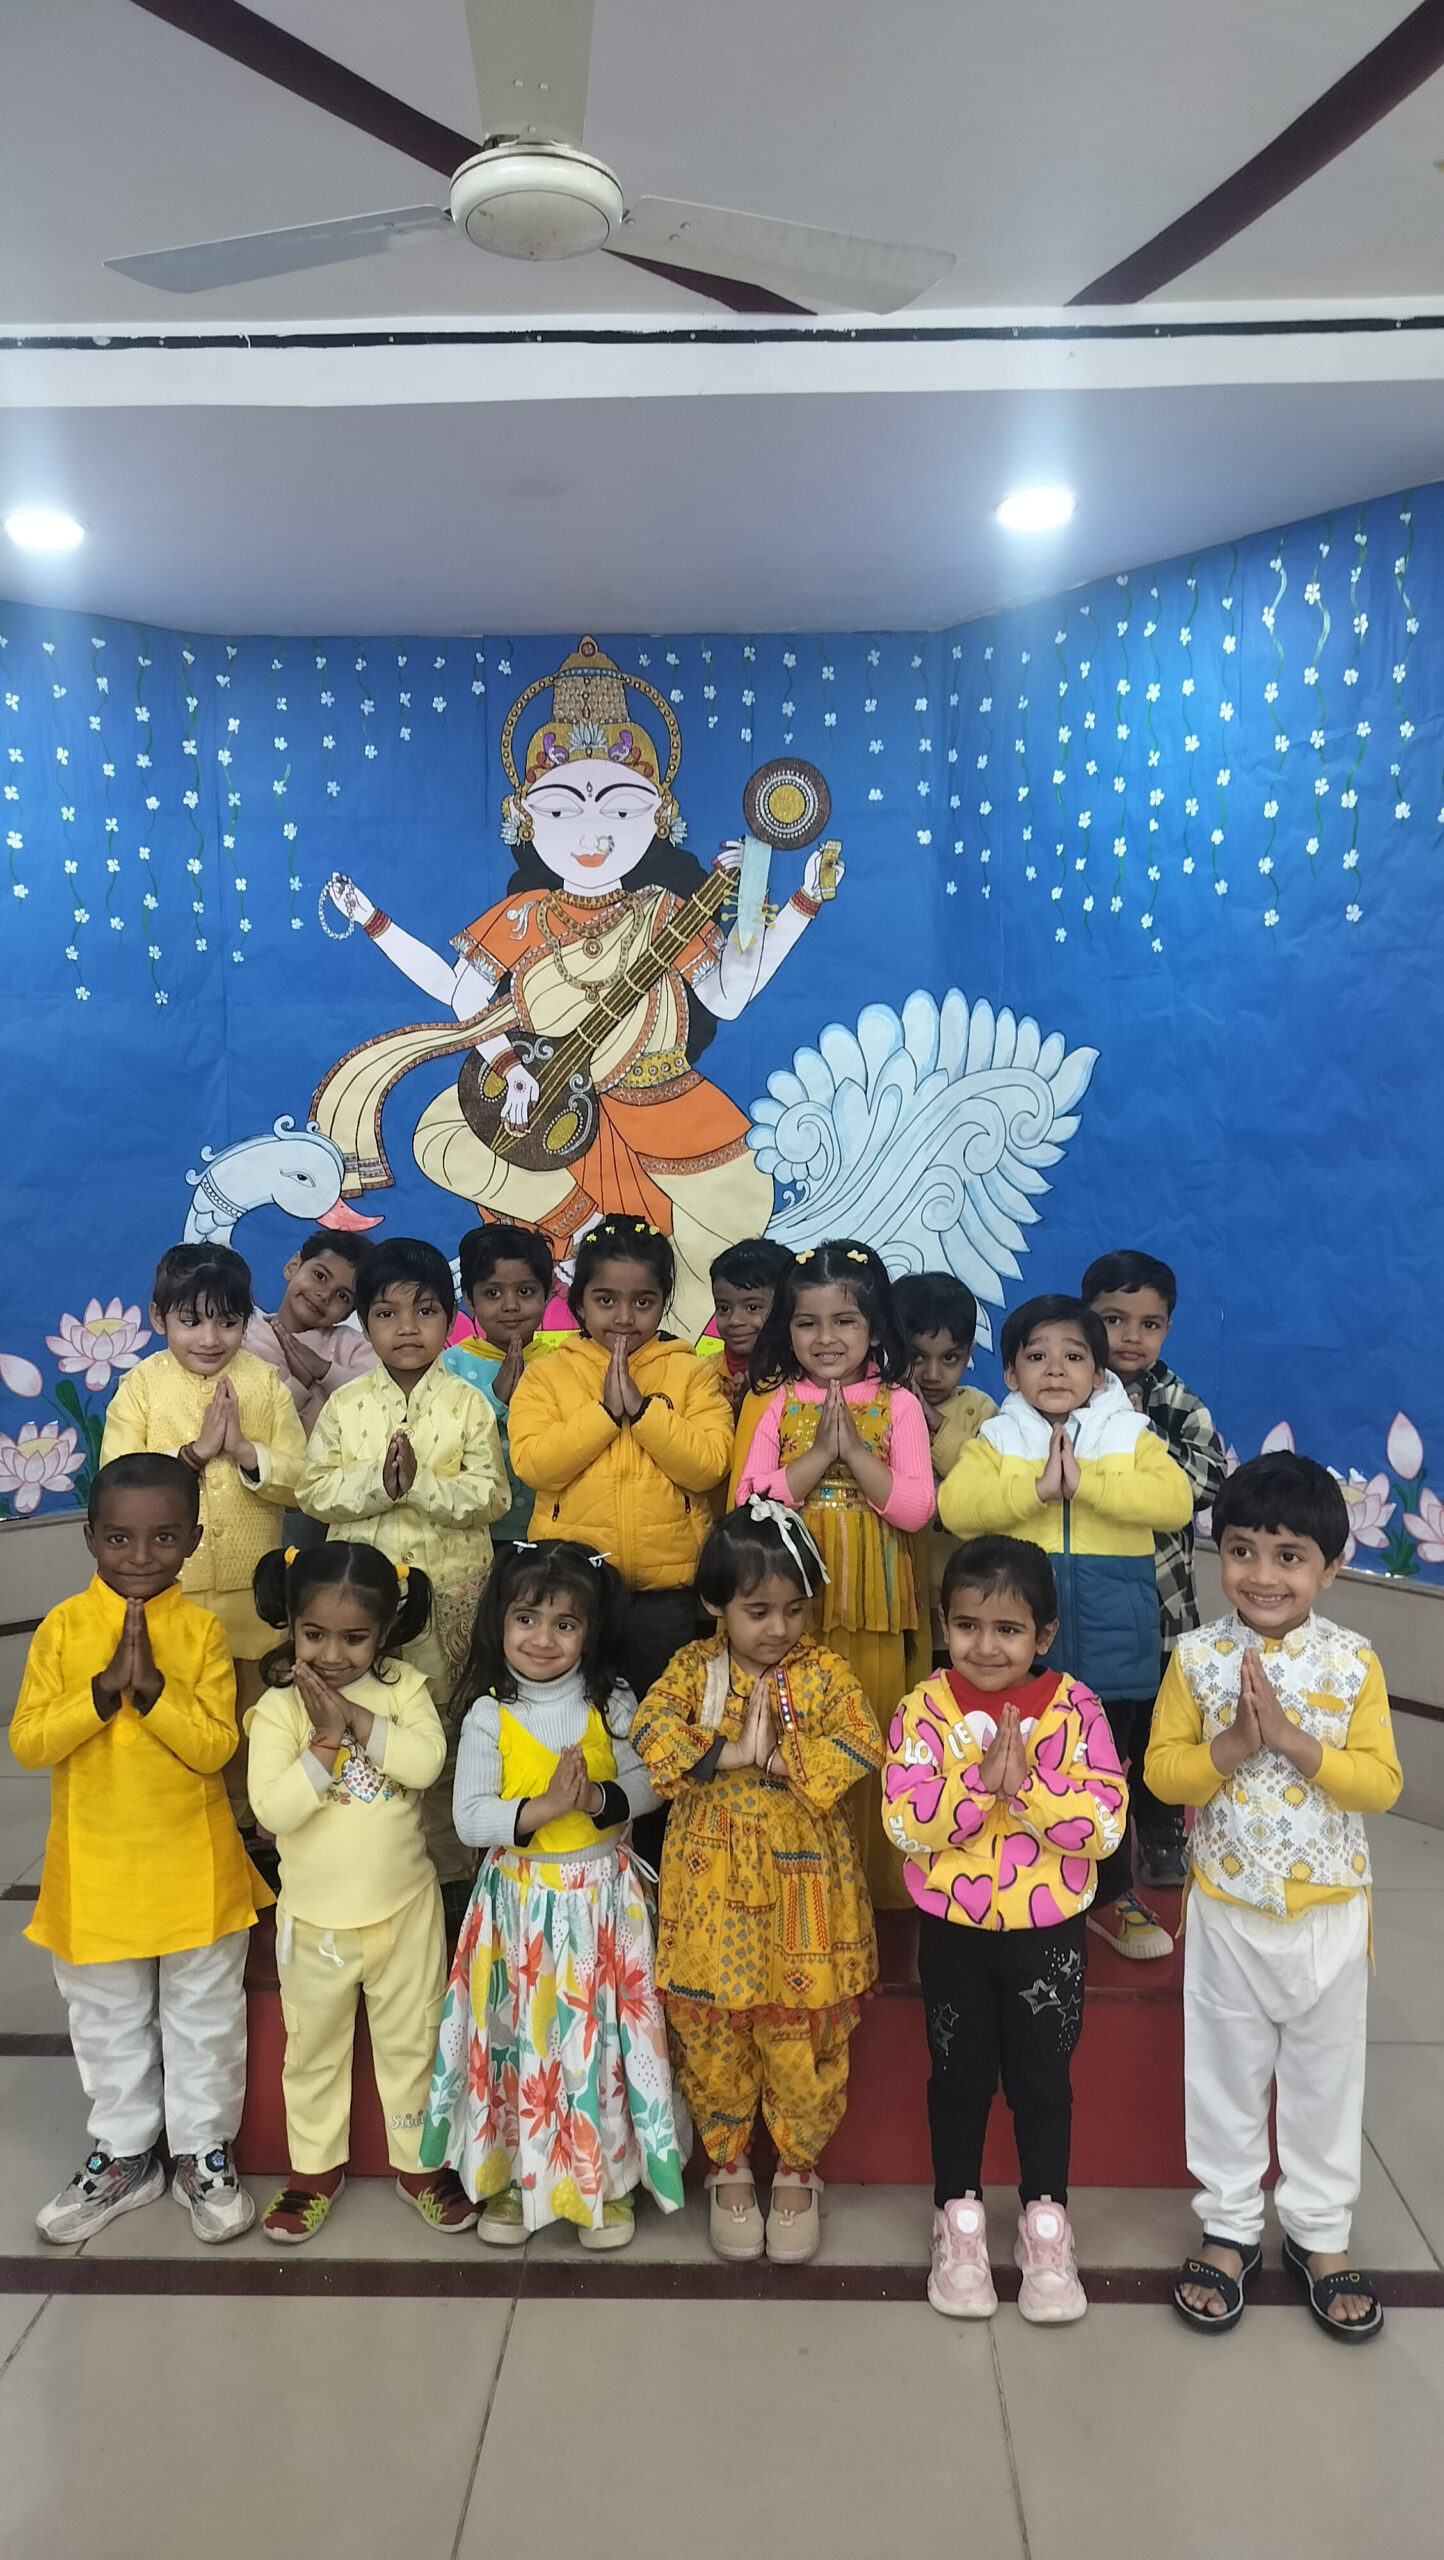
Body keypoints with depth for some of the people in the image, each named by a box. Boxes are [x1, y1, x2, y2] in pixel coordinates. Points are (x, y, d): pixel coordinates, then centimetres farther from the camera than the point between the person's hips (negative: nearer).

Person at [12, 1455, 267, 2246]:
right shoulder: (61, 1628, -7)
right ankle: (125, 2154, 37)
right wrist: (104, 1688, -26)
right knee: (109, 2023, 18)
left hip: (193, 1870, -1)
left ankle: (202, 2151, 32)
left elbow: (216, 1746, -15)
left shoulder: (201, 1631, -9)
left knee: (203, 2017, 14)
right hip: (95, 1870, 1)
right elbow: (27, 1742, -12)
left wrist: (152, 1685, -28)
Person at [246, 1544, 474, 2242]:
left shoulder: (404, 1688, -8)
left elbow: (426, 1762, -24)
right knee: (313, 2047, 17)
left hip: (404, 1908, 0)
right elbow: (273, 1809, -21)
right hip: (314, 1916, 0)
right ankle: (316, 2166, 37)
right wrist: (326, 1740, -26)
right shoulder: (278, 1708, -12)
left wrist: (355, 1715, -26)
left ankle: (418, 2161, 33)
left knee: (411, 2041, 15)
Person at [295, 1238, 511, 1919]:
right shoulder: (344, 1405, 3)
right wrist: (376, 1484, -19)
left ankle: (449, 1864, 21)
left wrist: (421, 1483, -22)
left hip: (451, 1589, -2)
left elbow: (491, 1494, -8)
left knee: (443, 1731, 6)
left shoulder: (468, 1404, -2)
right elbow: (315, 1488, -3)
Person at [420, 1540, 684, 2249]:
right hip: (521, 1901, -1)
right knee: (521, 2033, 8)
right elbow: (469, 1817, -13)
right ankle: (510, 2172, 28)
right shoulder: (489, 1716, -9)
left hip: (602, 1895, 1)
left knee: (600, 2032, 7)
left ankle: (607, 2177, 26)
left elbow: (646, 1784, -4)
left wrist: (598, 1799, -22)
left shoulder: (611, 1704, -5)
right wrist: (542, 1808, -26)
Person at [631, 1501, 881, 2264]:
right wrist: (730, 1755, -25)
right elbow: (650, 1730, -17)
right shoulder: (694, 1668, -3)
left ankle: (797, 2170, 30)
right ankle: (729, 2164, 32)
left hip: (803, 1879, 0)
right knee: (711, 2029, 11)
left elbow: (860, 1744, -16)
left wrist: (777, 1760, -23)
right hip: (712, 1881, 1)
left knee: (803, 2030, 8)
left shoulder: (823, 1670, -3)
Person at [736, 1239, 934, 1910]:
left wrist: (854, 1450, -17)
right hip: (793, 1601, 1)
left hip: (870, 1602, -1)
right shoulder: (780, 1404, 2)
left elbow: (916, 1508, -10)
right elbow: (750, 1507, -7)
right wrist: (818, 1455, -16)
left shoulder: (897, 1404, -2)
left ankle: (872, 1878, 22)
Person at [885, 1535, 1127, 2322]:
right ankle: (958, 2222, 34)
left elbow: (1106, 1824, -19)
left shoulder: (1075, 1708, -13)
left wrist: (1027, 1784, -30)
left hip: (1048, 1932, 0)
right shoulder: (926, 1708, -12)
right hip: (953, 1930, 0)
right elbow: (905, 1823, -20)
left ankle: (1045, 2225, 34)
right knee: (960, 2077, 16)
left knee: (1042, 2079, 15)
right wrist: (980, 1780, -31)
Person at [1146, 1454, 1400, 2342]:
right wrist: (1230, 1747, -24)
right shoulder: (1197, 1656, -9)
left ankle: (1320, 2233, 33)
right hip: (1228, 1908, 0)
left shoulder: (1353, 1662, -10)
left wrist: (1296, 1742, -25)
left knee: (1327, 2072, 14)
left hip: (1329, 1910, 0)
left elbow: (1382, 1781, -12)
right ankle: (1230, 2226, 31)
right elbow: (1161, 1770, -8)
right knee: (1226, 2069, 13)